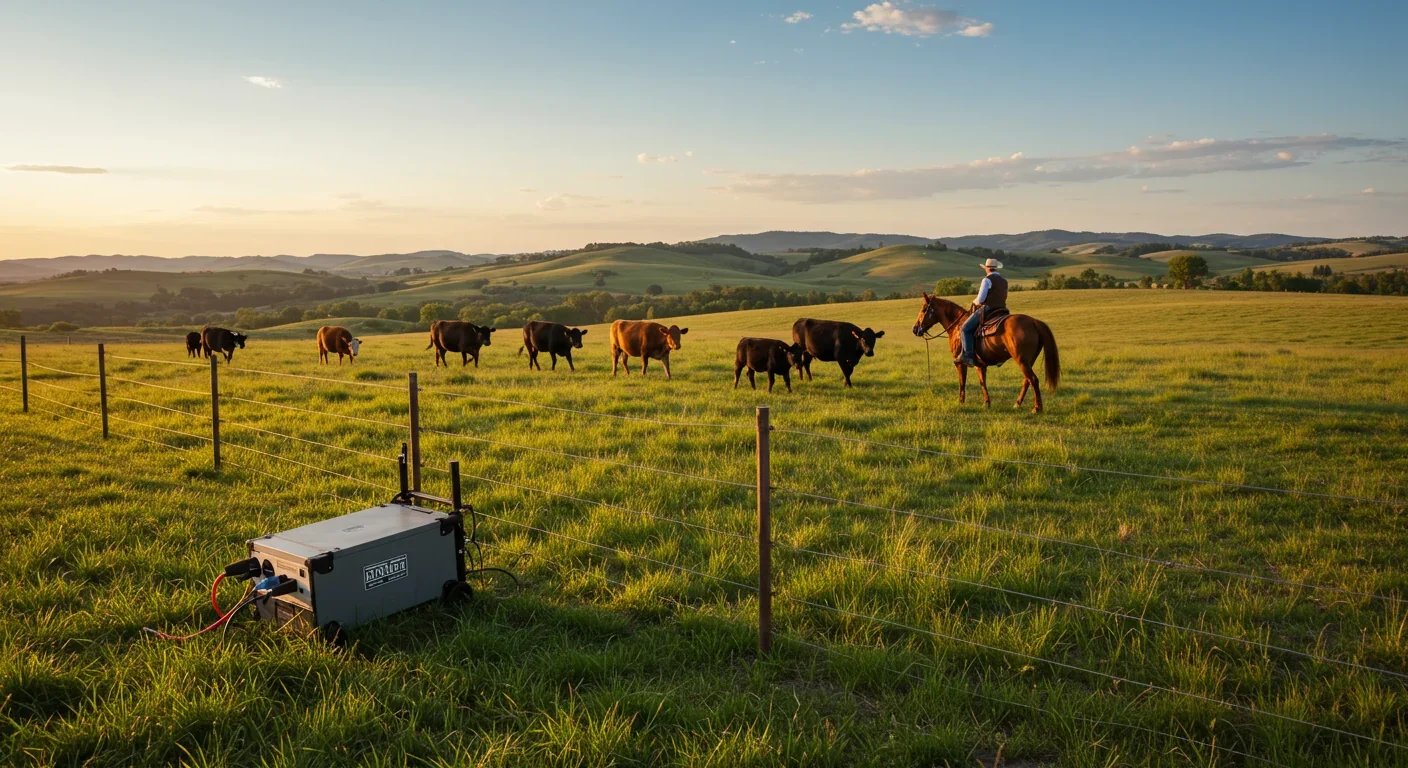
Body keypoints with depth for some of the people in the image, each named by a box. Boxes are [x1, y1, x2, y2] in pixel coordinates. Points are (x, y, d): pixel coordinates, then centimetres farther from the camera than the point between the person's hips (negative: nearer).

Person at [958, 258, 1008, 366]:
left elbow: (980, 299, -15)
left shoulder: (987, 280, -10)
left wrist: (975, 301, 9)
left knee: (966, 328, -4)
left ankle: (968, 356, -16)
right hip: (1001, 309, 8)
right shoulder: (1004, 281, 15)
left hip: (987, 310, -8)